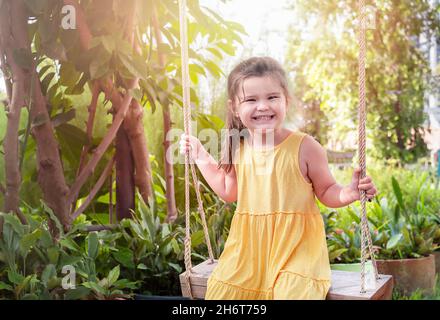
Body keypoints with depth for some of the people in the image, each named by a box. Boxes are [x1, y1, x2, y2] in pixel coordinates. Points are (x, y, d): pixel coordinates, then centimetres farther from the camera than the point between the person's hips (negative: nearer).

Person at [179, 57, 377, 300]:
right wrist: (200, 155, 16)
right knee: (221, 290, 3)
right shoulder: (238, 148, 1)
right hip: (249, 245, 4)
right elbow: (228, 191, 17)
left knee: (294, 291, -25)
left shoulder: (305, 147, -12)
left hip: (296, 244, -4)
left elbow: (326, 192, -1)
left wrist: (348, 194, -22)